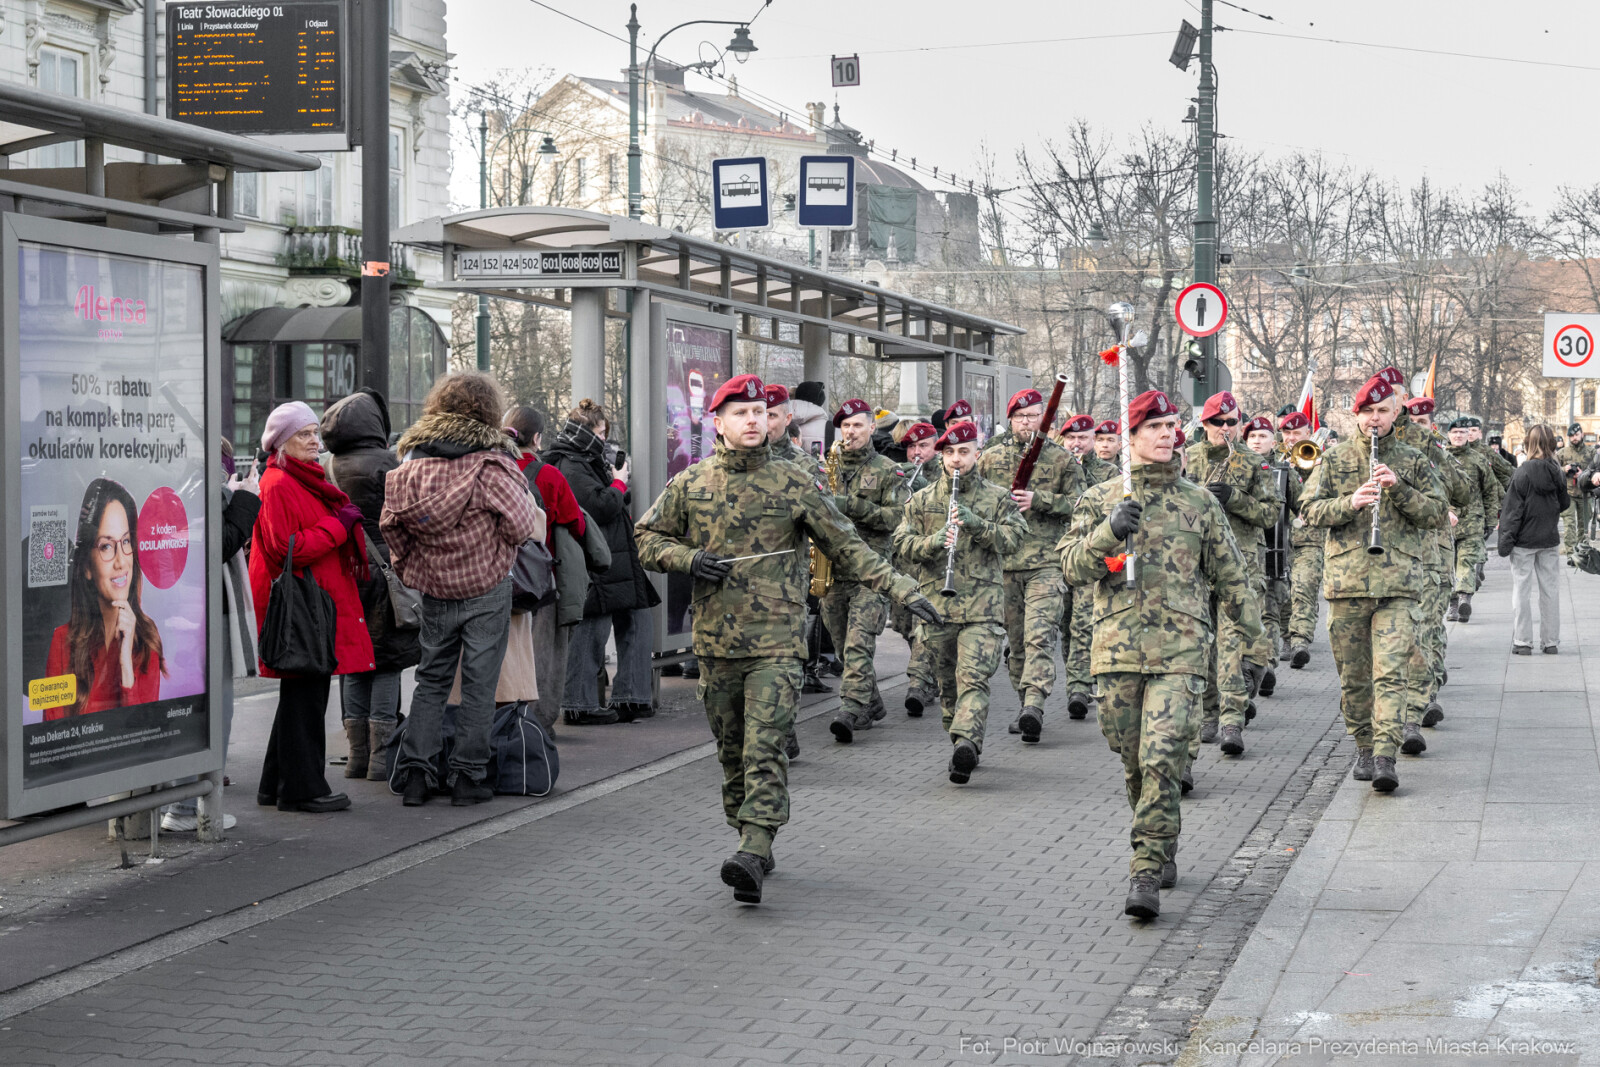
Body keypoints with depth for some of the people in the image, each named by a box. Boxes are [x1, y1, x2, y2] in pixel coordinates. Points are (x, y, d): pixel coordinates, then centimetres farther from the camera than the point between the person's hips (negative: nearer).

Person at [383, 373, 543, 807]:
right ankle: (467, 777, 5)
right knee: (479, 682, 3)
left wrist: (409, 568, 18)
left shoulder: (411, 465, 0)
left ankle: (416, 773, 9)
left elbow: (393, 526, 5)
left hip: (434, 591, 4)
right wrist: (535, 517, 8)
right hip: (487, 588, -4)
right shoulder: (492, 465, -14)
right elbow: (522, 527, -15)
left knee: (431, 679, 14)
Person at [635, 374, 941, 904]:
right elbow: (647, 538, 14)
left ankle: (752, 854, -22)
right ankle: (751, 844, 23)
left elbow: (846, 546, 4)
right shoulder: (689, 484, 7)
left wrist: (902, 588, -4)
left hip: (777, 641, -3)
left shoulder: (795, 484, 2)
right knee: (731, 751, 10)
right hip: (715, 641, 3)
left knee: (764, 747, -15)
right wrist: (689, 559, -6)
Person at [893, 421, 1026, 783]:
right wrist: (931, 543, -12)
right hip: (936, 602, 3)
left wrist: (977, 525, -17)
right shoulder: (921, 500, 12)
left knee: (973, 676, -18)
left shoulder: (997, 497, 8)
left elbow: (1014, 537, -3)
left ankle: (966, 743, -33)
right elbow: (902, 543, 7)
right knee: (948, 682, 9)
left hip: (983, 603, -3)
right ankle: (964, 749, 21)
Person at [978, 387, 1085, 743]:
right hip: (1003, 561, 3)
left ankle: (1034, 706, -26)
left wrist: (1038, 500, -12)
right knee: (1015, 639, 9)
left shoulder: (1061, 459, 5)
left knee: (1040, 635, -17)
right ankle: (1025, 704, 19)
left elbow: (1079, 503, -1)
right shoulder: (991, 457, 12)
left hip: (1046, 562, -3)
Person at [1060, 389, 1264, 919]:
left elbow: (1229, 573, 16)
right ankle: (1163, 853, 31)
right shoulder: (1099, 500, 9)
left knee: (1163, 759, -14)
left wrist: (1255, 634, 19)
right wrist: (1108, 533, -16)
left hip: (1181, 651, -2)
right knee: (1134, 762, 10)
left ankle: (1147, 874, -13)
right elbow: (1072, 566, 0)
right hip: (1118, 650, 2)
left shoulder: (1199, 501, 9)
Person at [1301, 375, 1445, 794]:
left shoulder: (1413, 461, 9)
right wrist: (1350, 502, -15)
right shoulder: (1336, 460, 10)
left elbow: (1436, 511, 3)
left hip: (1399, 581, -2)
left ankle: (1385, 757, -17)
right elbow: (1310, 508, 2)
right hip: (1346, 579, 2)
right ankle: (1364, 748, 23)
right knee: (1353, 674, 8)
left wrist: (1398, 488, -11)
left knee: (1391, 671, -12)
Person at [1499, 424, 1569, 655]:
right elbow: (1564, 504, 11)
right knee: (1550, 591, 10)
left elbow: (1513, 509, -12)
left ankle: (1522, 642, 3)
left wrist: (1505, 540, -7)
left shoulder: (1522, 474, -14)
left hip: (1524, 542, -4)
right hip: (1550, 541, 4)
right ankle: (1551, 642, 14)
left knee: (1522, 591, 3)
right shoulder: (1558, 474, -1)